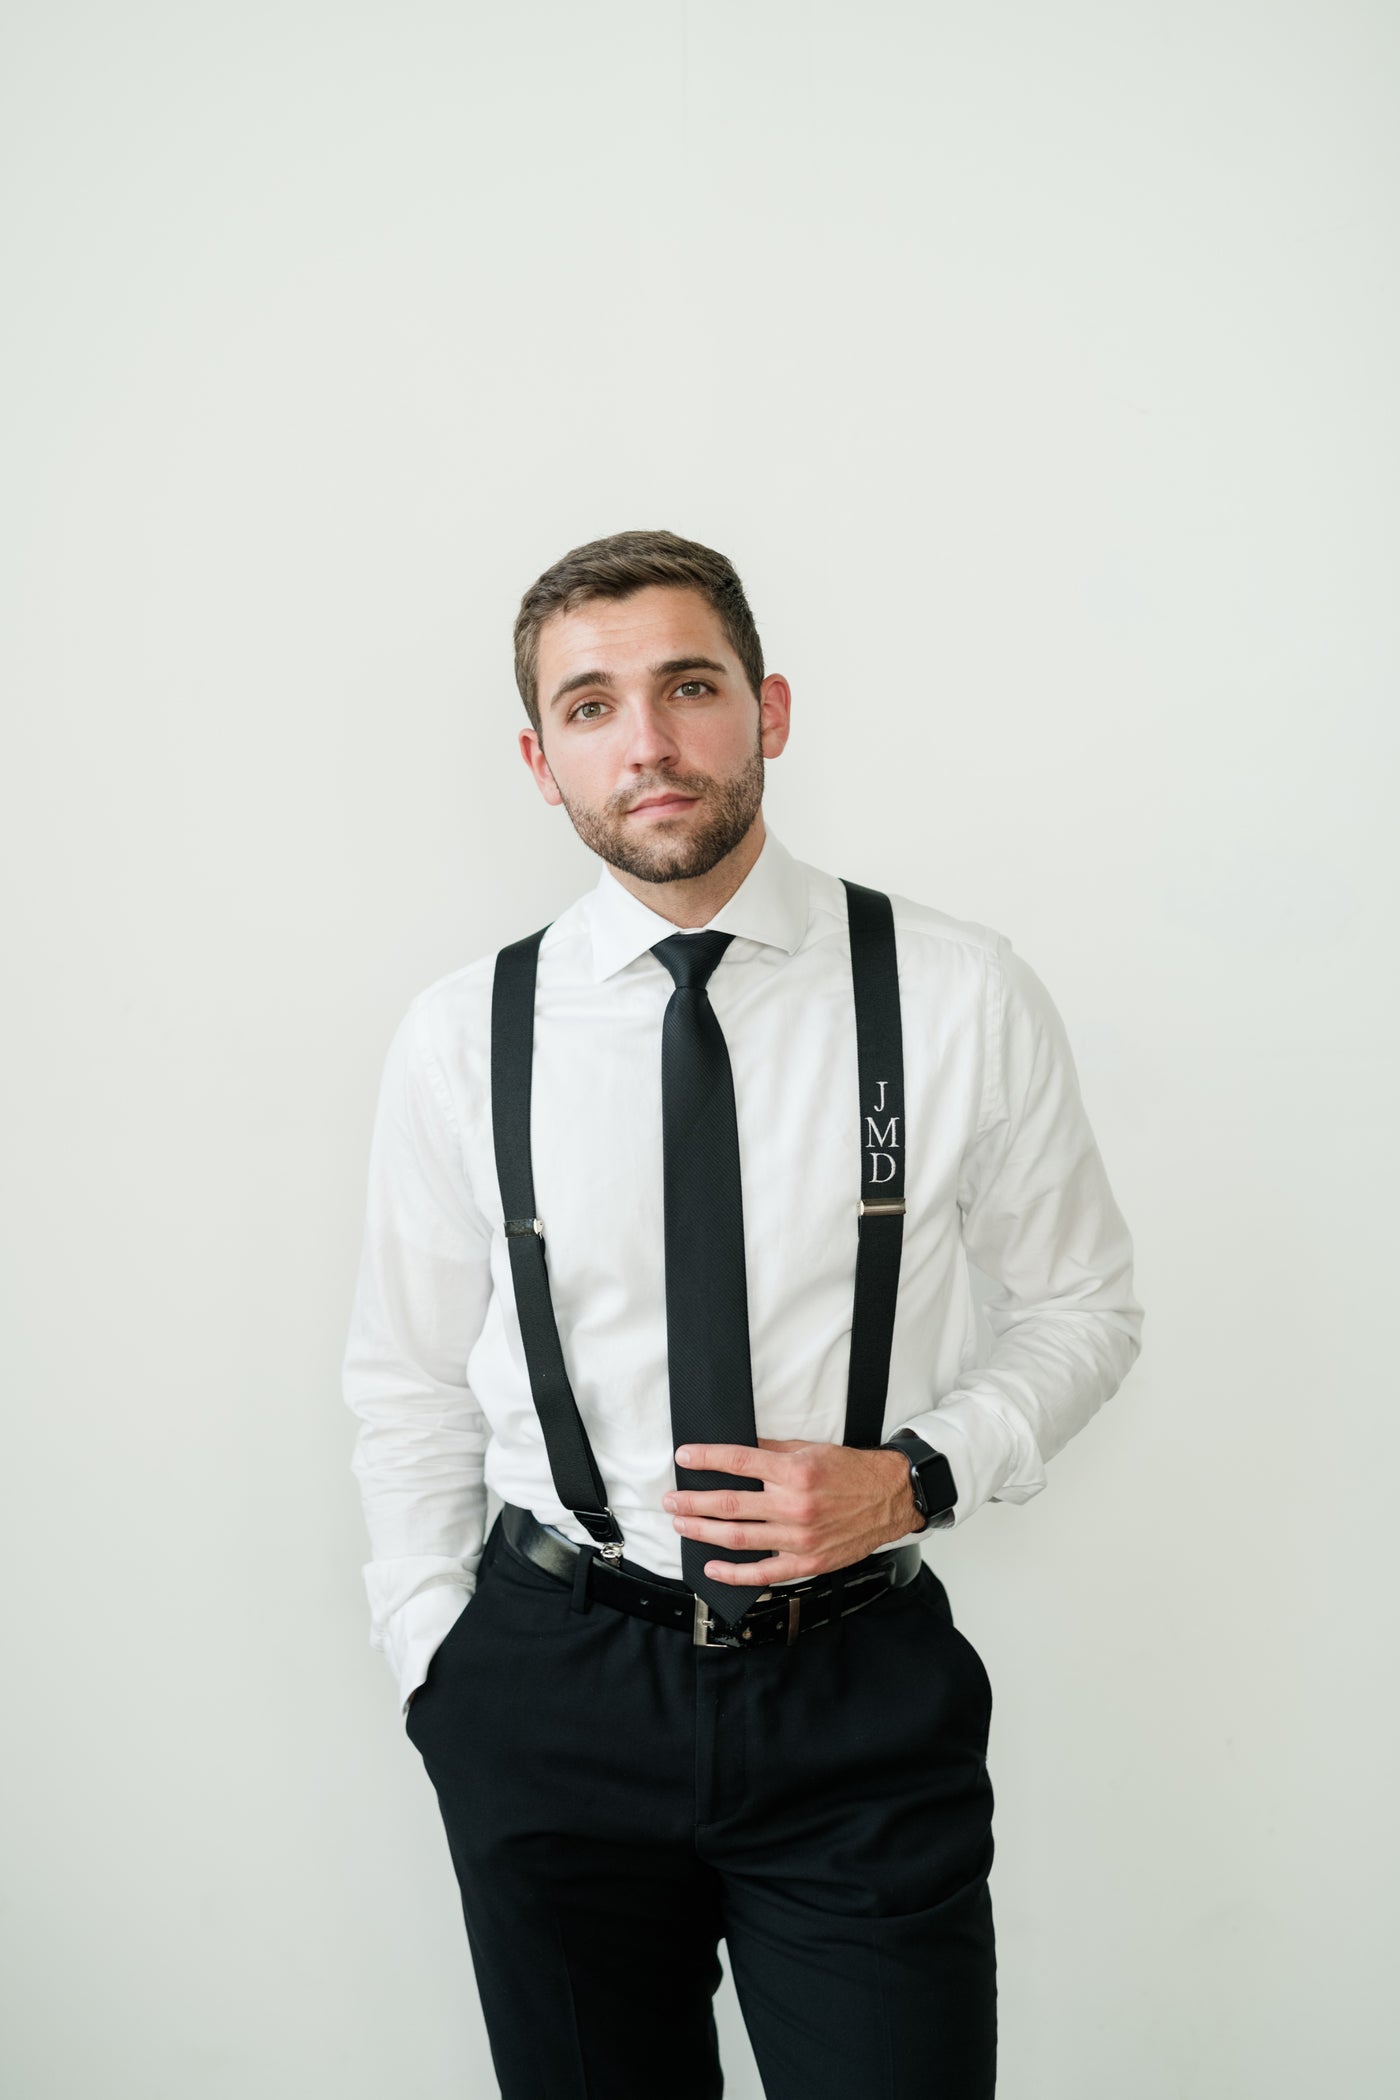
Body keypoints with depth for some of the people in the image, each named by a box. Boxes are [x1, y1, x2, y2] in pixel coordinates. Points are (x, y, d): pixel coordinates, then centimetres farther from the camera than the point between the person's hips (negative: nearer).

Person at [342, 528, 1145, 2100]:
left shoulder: (962, 999, -7)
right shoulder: (459, 1039, -3)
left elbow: (1080, 1304, 5)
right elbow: (410, 1385, 6)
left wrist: (916, 1475, -11)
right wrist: (436, 1673, 4)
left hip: (867, 1696, 0)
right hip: (552, 1696, 1)